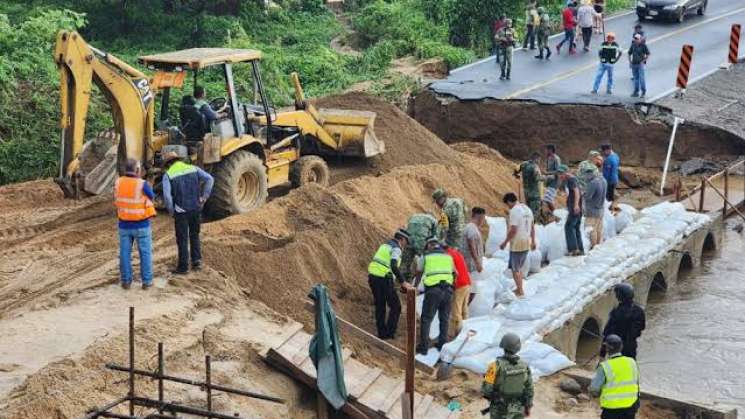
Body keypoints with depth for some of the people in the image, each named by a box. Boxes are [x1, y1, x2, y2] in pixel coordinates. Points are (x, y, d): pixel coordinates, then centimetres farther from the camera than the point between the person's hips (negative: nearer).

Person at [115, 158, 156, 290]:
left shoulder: (118, 183, -5)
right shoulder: (142, 184, -18)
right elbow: (151, 197, 0)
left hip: (124, 225, 3)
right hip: (141, 225, -3)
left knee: (125, 253, 10)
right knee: (145, 253, 7)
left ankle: (126, 281, 14)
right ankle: (146, 281, 10)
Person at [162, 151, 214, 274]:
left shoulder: (168, 175, -5)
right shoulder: (193, 168, 6)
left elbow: (167, 195, -18)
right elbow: (209, 179, -5)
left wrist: (171, 212, -4)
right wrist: (204, 197, -2)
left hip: (181, 210, -3)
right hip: (196, 208, 3)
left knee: (182, 239, 8)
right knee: (194, 235, 22)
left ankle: (183, 267, 13)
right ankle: (196, 260, 13)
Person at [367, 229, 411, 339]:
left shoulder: (385, 245, 18)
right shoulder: (396, 248, -9)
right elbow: (394, 266, -25)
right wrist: (403, 281, -22)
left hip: (372, 276, 8)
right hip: (384, 279, -8)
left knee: (380, 306, 18)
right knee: (395, 307, 6)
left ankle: (382, 332, 22)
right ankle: (390, 332, 4)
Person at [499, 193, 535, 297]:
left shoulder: (514, 211, -18)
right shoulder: (527, 209, 9)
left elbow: (513, 230, -22)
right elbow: (532, 227, 14)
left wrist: (505, 242, -14)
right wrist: (533, 241, 22)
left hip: (517, 244, -8)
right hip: (527, 243, 8)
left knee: (515, 269, 3)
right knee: (519, 267, 20)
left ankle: (520, 291, 5)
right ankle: (519, 289, 24)